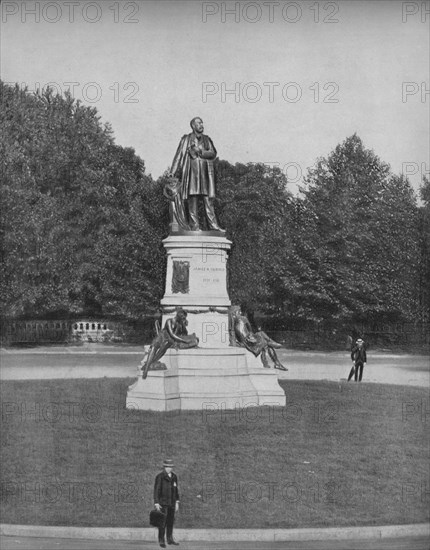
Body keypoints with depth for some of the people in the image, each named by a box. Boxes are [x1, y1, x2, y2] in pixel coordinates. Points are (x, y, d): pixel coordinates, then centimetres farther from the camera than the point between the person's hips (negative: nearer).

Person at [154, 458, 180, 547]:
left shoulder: (174, 476, 7)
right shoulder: (160, 477, -10)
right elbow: (156, 490, -11)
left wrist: (177, 502, 12)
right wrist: (156, 503, -14)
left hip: (171, 503, 6)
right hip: (162, 502, -5)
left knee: (171, 521, 10)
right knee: (163, 522, -5)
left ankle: (170, 539, 21)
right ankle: (161, 540, 3)